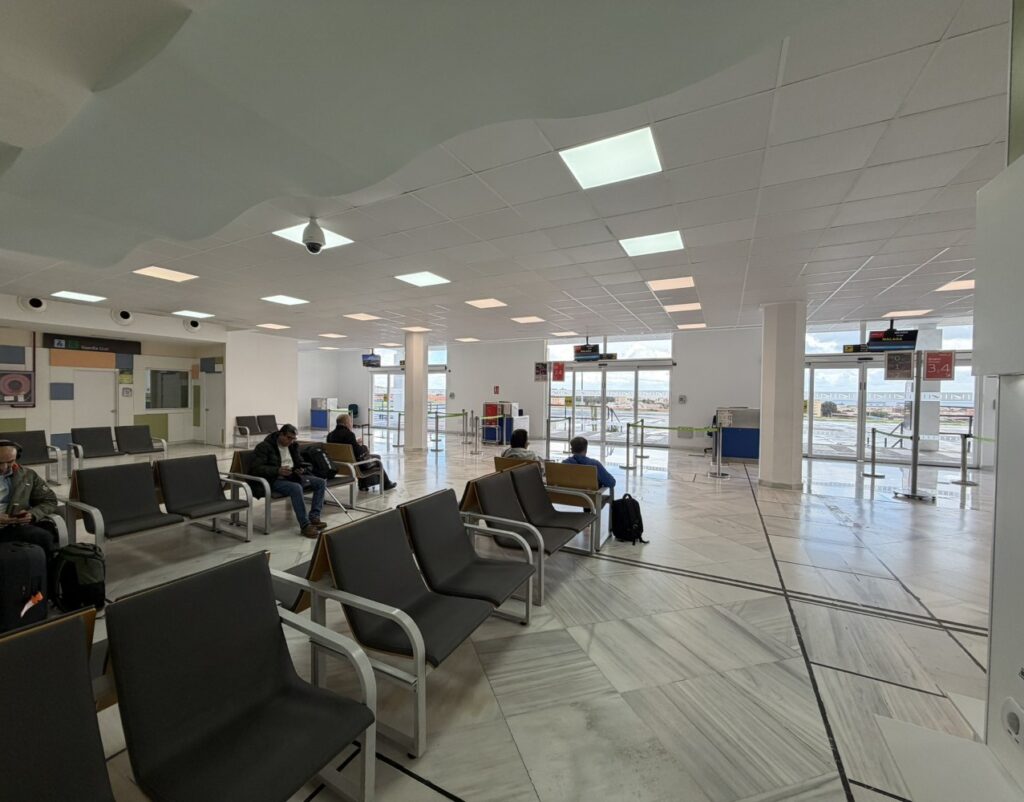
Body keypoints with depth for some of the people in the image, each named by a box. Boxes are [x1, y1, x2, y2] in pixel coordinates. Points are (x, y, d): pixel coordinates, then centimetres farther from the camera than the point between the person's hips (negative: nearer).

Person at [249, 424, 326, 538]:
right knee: (296, 488, -38)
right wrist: (278, 470, -27)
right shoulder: (264, 446, -6)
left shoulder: (293, 445, 14)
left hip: (292, 476, 7)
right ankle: (305, 525, -34)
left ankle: (314, 517, -15)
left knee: (321, 482, -10)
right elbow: (255, 468, -16)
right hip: (275, 480, -7)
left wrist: (301, 470, -1)